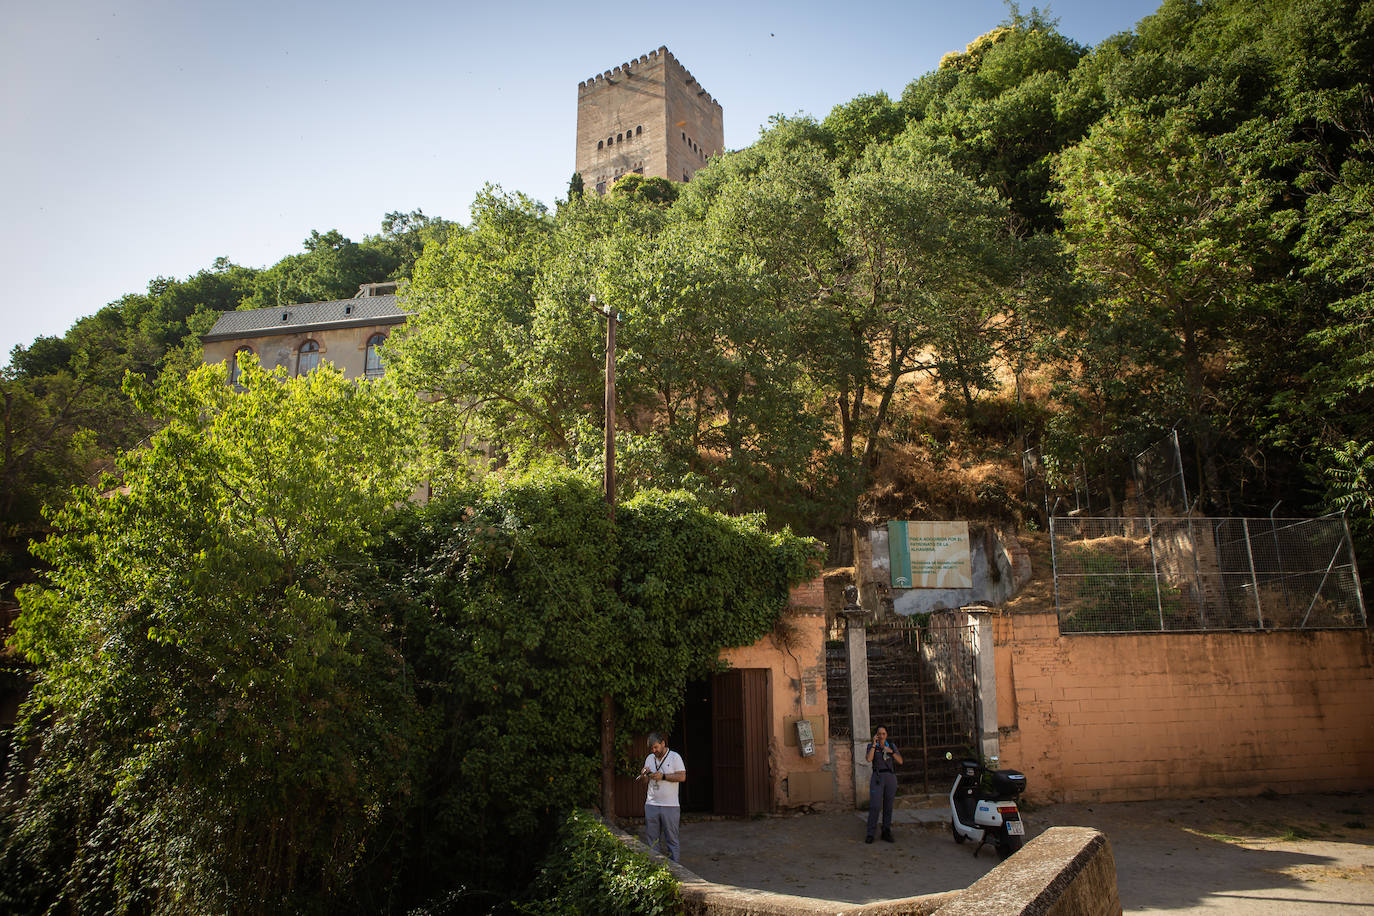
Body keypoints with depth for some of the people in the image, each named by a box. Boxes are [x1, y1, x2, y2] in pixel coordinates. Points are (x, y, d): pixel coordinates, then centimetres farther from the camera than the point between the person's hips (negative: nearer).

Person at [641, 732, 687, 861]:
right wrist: (644, 774, -6)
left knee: (671, 839, 2)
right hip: (651, 805, 4)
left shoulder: (674, 757, -3)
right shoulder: (649, 758, 12)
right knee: (651, 838, 6)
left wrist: (663, 776, -17)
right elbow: (645, 779, 18)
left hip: (670, 806, -4)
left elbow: (682, 777, -11)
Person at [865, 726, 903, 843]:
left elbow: (900, 761, -2)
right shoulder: (871, 746, -1)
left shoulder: (891, 746, 7)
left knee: (888, 806, 5)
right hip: (877, 778, -3)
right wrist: (874, 744, -19)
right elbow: (869, 759, -20)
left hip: (891, 778, 3)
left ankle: (886, 833, 15)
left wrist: (891, 751, -18)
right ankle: (870, 834, -3)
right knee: (874, 806, -10)